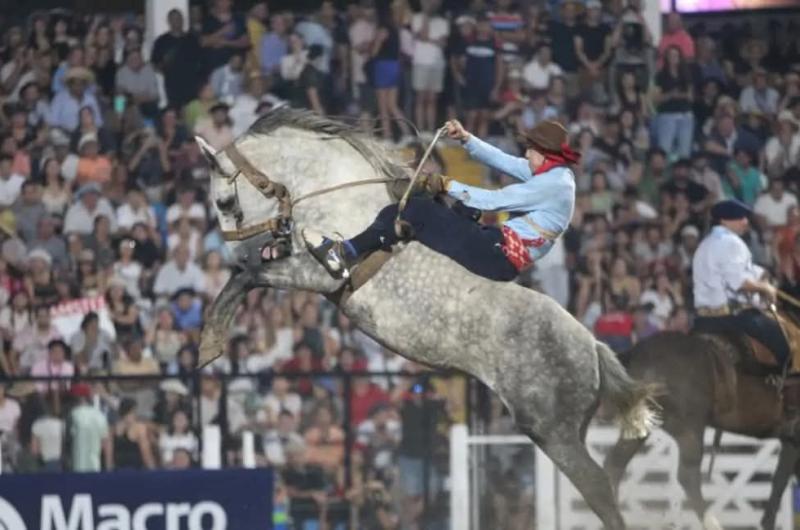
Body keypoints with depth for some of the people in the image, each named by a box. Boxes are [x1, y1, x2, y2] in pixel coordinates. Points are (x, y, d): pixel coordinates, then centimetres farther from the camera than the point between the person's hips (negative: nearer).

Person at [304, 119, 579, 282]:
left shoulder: (554, 184, -16)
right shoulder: (552, 172, 13)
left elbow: (494, 201, -16)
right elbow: (501, 161, 15)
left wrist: (447, 186, -8)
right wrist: (465, 138, 3)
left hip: (497, 256, -10)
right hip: (499, 250, 10)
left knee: (414, 212, -10)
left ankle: (344, 253, -7)